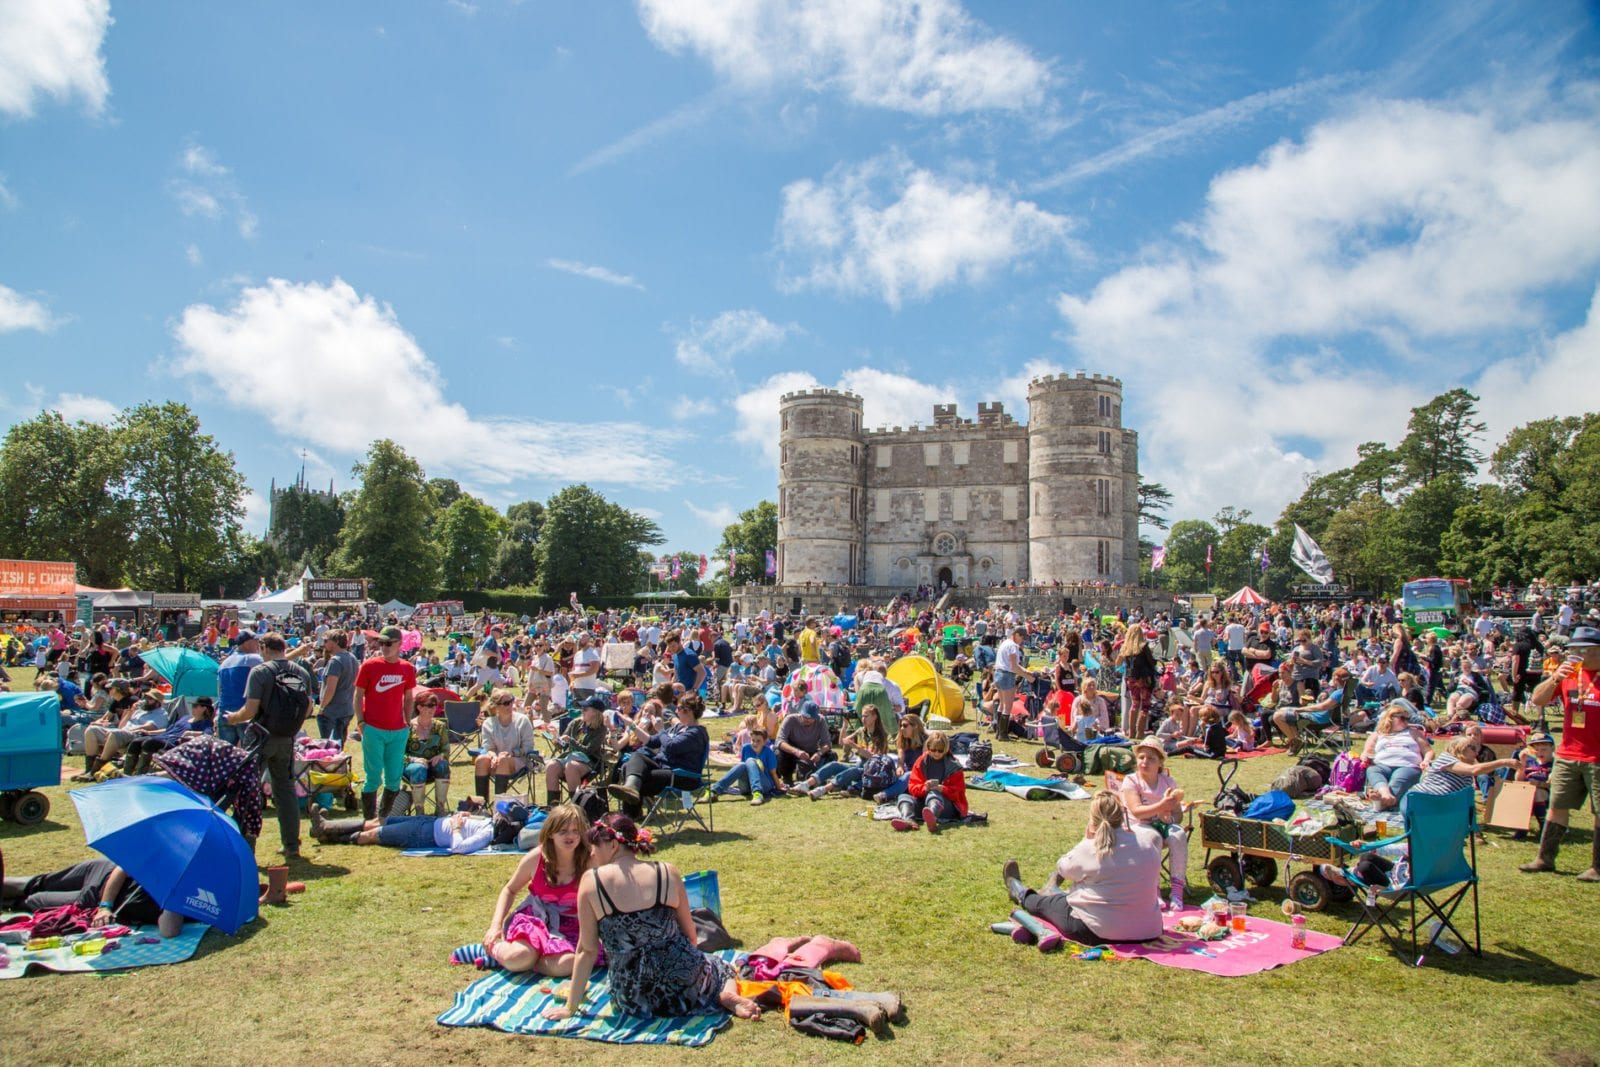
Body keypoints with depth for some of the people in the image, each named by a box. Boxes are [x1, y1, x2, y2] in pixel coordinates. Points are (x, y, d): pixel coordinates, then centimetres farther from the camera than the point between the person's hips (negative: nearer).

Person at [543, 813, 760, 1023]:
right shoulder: (667, 872, -2)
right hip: (684, 984, 0)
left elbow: (587, 950, -5)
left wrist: (570, 1007, 6)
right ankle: (727, 995, 0)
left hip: (634, 1000, 0)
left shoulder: (592, 881, -8)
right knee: (723, 968, 32)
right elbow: (690, 935, 7)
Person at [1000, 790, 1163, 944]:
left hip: (1098, 933, -4)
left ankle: (1020, 893, 57)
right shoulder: (1151, 838, -10)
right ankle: (1052, 892, 64)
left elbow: (1063, 868, 1)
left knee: (1045, 902, 26)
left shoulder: (1090, 849, -19)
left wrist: (1087, 839, 4)